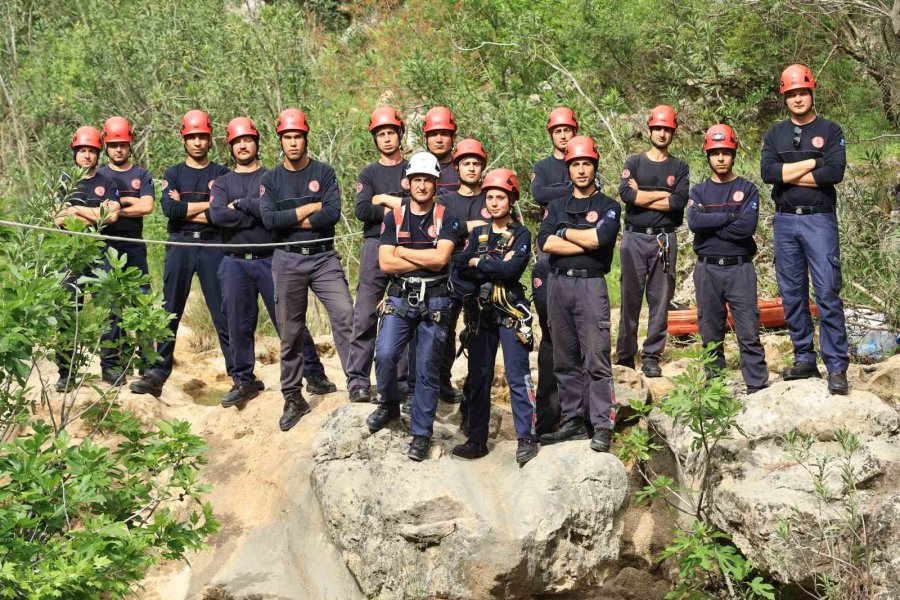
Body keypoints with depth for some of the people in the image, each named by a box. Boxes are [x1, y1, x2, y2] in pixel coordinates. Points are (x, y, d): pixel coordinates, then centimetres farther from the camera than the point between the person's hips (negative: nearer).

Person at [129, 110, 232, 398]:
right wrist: (206, 205, -7)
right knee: (169, 312, 0)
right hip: (180, 245, 1)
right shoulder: (173, 174, 13)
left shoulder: (221, 174, 9)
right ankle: (157, 374, 0)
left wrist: (184, 208, -5)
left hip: (213, 245, -1)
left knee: (224, 313, -2)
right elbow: (168, 208, -6)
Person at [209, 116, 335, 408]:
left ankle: (315, 376, 3)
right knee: (239, 324, 6)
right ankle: (244, 382, 17)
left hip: (270, 260, -2)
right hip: (235, 263, 2)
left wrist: (241, 204, -9)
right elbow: (216, 215, -9)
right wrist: (257, 213, -11)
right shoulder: (222, 183, 12)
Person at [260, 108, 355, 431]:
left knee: (345, 316, -15)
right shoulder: (271, 179, 5)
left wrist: (290, 221, -11)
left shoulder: (324, 173, 3)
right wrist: (311, 208, -11)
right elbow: (269, 219, -11)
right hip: (287, 261, 1)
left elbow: (333, 213, -12)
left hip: (324, 258, -1)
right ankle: (293, 398, 16)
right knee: (290, 331, 7)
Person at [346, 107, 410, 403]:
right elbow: (361, 210, -4)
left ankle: (403, 380, 6)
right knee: (365, 316, -7)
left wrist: (385, 199, -7)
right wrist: (401, 209, -9)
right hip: (376, 247, 0)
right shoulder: (369, 173, 13)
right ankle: (358, 381, -7)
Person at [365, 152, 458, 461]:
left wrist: (403, 251, -6)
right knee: (385, 354, -16)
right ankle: (390, 404, 12)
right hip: (400, 297, 1)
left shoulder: (446, 217, 2)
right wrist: (427, 260, -9)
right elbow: (386, 263, -4)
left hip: (434, 300, -1)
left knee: (427, 367, 1)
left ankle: (421, 433, 11)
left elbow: (440, 258, -14)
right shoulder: (394, 218, 6)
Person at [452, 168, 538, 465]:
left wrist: (479, 264, -5)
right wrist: (496, 267, -13)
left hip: (510, 311, -4)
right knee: (478, 377, 7)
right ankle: (477, 439, 14)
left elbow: (512, 269, -16)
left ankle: (527, 438, -6)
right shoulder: (478, 233, 14)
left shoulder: (521, 234, 2)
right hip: (480, 311, 5)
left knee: (517, 376, -9)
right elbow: (461, 267, -2)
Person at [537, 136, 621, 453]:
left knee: (596, 360, -8)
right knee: (565, 359, 8)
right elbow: (545, 243, -2)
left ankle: (602, 426, -8)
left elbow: (601, 237, -14)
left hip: (591, 286, -4)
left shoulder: (608, 206, 6)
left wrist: (564, 232, -2)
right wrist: (586, 243, -8)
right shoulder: (557, 206, 16)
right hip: (559, 284, 4)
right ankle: (573, 421, 15)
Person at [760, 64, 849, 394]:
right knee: (792, 294, 7)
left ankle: (837, 367, -9)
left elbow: (835, 172, -13)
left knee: (828, 293, -9)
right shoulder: (775, 134, 12)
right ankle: (804, 360, 15)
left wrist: (788, 175, -8)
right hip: (785, 221, 4)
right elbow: (767, 171, -5)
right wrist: (813, 162, -8)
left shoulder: (830, 131, 4)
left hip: (819, 220, -4)